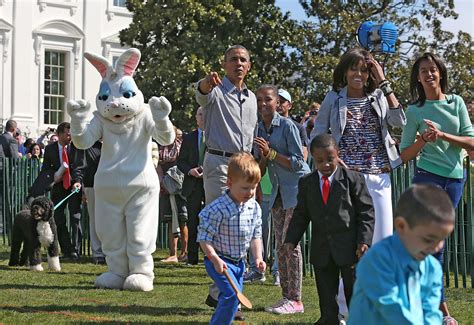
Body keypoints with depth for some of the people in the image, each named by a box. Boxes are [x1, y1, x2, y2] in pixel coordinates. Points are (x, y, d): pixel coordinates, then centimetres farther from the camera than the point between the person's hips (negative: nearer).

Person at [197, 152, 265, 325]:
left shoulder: (254, 208, -1)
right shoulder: (218, 209, -22)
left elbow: (256, 236, 10)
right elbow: (204, 238, -19)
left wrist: (258, 257, -1)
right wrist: (215, 260, -26)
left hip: (238, 261, 7)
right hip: (219, 261, -7)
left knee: (232, 296, 15)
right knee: (232, 294, -20)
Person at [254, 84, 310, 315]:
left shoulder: (287, 126, -12)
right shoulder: (258, 130, 7)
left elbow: (297, 162, -15)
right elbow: (260, 169, 9)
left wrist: (271, 153, -21)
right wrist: (263, 157, -12)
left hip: (297, 187, -7)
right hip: (278, 190, 7)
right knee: (280, 245, 6)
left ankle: (295, 300, -5)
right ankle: (286, 296, 12)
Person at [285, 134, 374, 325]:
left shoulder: (353, 179, -4)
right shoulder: (306, 183, 6)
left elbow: (366, 212, -4)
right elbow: (301, 215, 10)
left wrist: (364, 241, -12)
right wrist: (291, 240, 0)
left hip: (350, 248, -3)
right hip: (321, 251, 3)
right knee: (326, 298, 8)